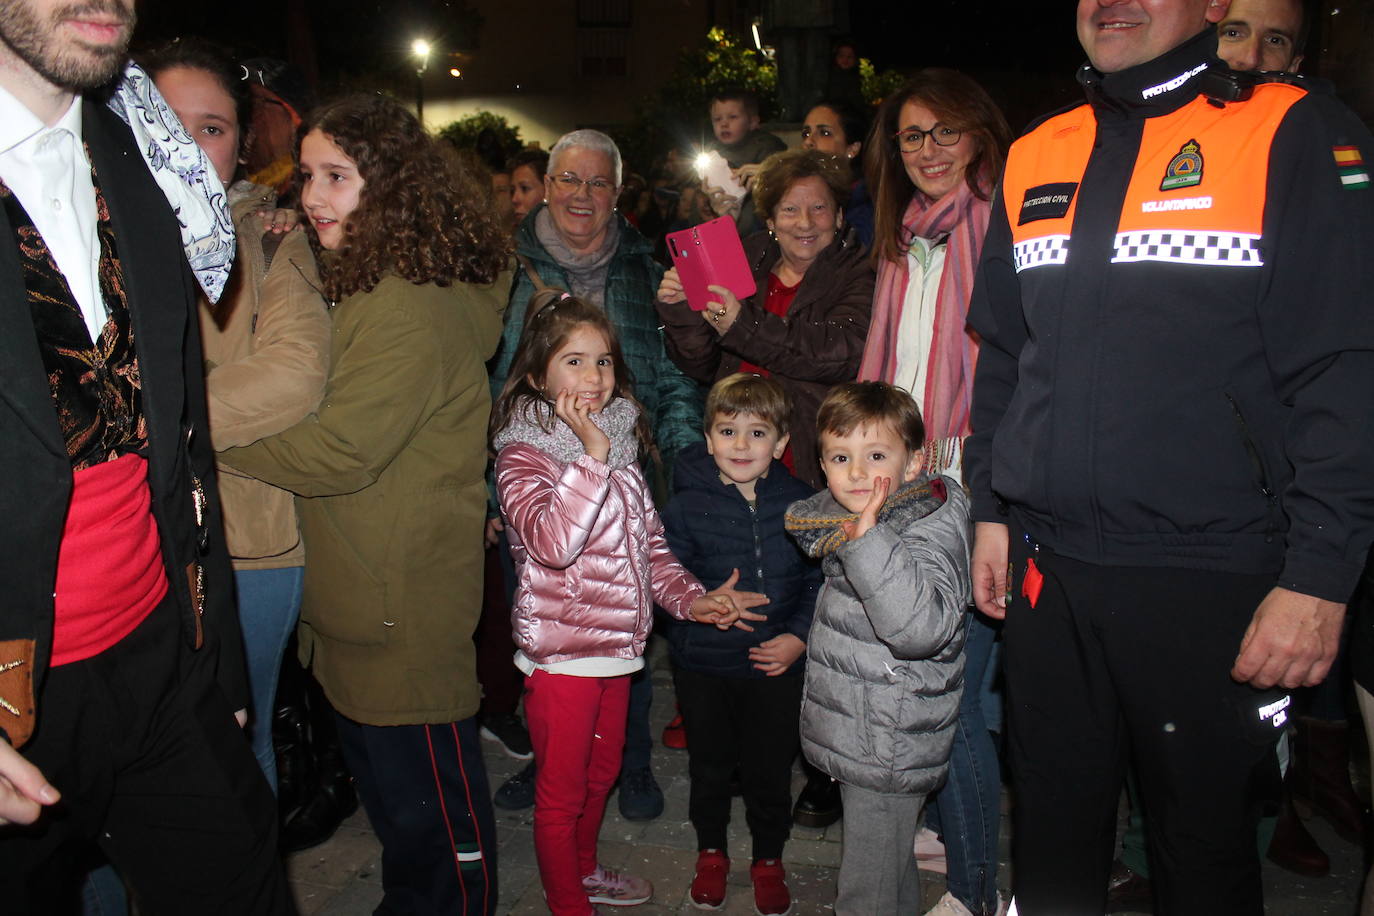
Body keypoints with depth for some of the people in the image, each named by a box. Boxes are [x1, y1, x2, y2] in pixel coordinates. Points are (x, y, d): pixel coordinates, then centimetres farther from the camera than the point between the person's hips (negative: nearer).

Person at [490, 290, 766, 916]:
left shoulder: (620, 445, 8)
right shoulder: (522, 455, -14)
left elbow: (649, 544, 13)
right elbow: (551, 542, -32)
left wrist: (693, 599, 0)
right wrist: (592, 455, -30)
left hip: (617, 644, 7)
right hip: (560, 653, -7)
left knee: (602, 774, 24)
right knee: (561, 792, 9)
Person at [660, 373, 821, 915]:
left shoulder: (799, 504, -5)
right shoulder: (687, 507, -8)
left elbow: (821, 580, 0)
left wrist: (800, 636, -10)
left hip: (777, 665, 0)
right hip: (703, 665, 0)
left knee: (770, 768, 12)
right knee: (710, 764, 17)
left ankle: (768, 860, 37)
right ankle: (711, 853, 41)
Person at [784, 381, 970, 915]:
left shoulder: (929, 532, -22)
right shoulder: (846, 521, 4)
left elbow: (922, 628, -40)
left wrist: (868, 540, -43)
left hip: (889, 751, -9)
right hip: (860, 740, 9)